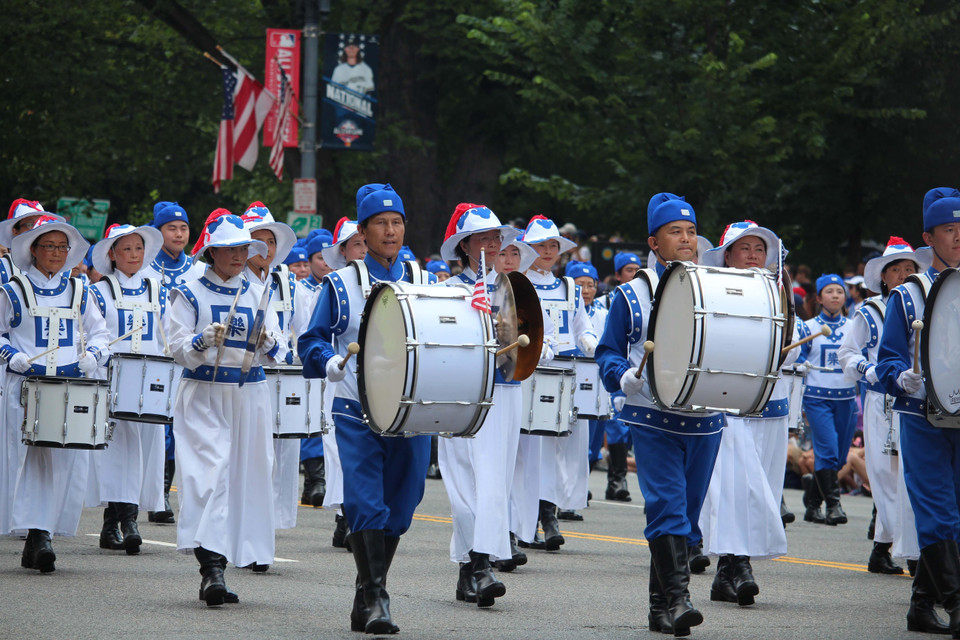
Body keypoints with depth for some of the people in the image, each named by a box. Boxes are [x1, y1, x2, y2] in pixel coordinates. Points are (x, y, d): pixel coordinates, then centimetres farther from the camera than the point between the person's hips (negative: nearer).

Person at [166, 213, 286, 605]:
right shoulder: (189, 294, 3)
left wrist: (267, 342, -13)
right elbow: (178, 349, -5)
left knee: (245, 476, 2)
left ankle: (215, 571, 10)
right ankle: (212, 567, -23)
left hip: (250, 397, 4)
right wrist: (205, 340, -23)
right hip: (203, 397, -4)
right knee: (210, 473, -16)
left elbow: (278, 352, 8)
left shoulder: (258, 295, 13)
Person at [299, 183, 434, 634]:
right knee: (366, 503, -13)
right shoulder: (341, 285, 3)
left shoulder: (424, 283, 11)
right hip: (358, 411, -3)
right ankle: (373, 598, -12)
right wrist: (333, 365, -19)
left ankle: (368, 597, 18)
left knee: (399, 505, 5)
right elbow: (312, 341, 2)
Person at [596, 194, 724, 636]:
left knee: (688, 511, 7)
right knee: (668, 505, -16)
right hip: (653, 420, -4)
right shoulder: (633, 296, 4)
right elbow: (608, 352, 5)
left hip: (704, 421, 4)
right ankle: (676, 598, -21)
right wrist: (626, 377, -16)